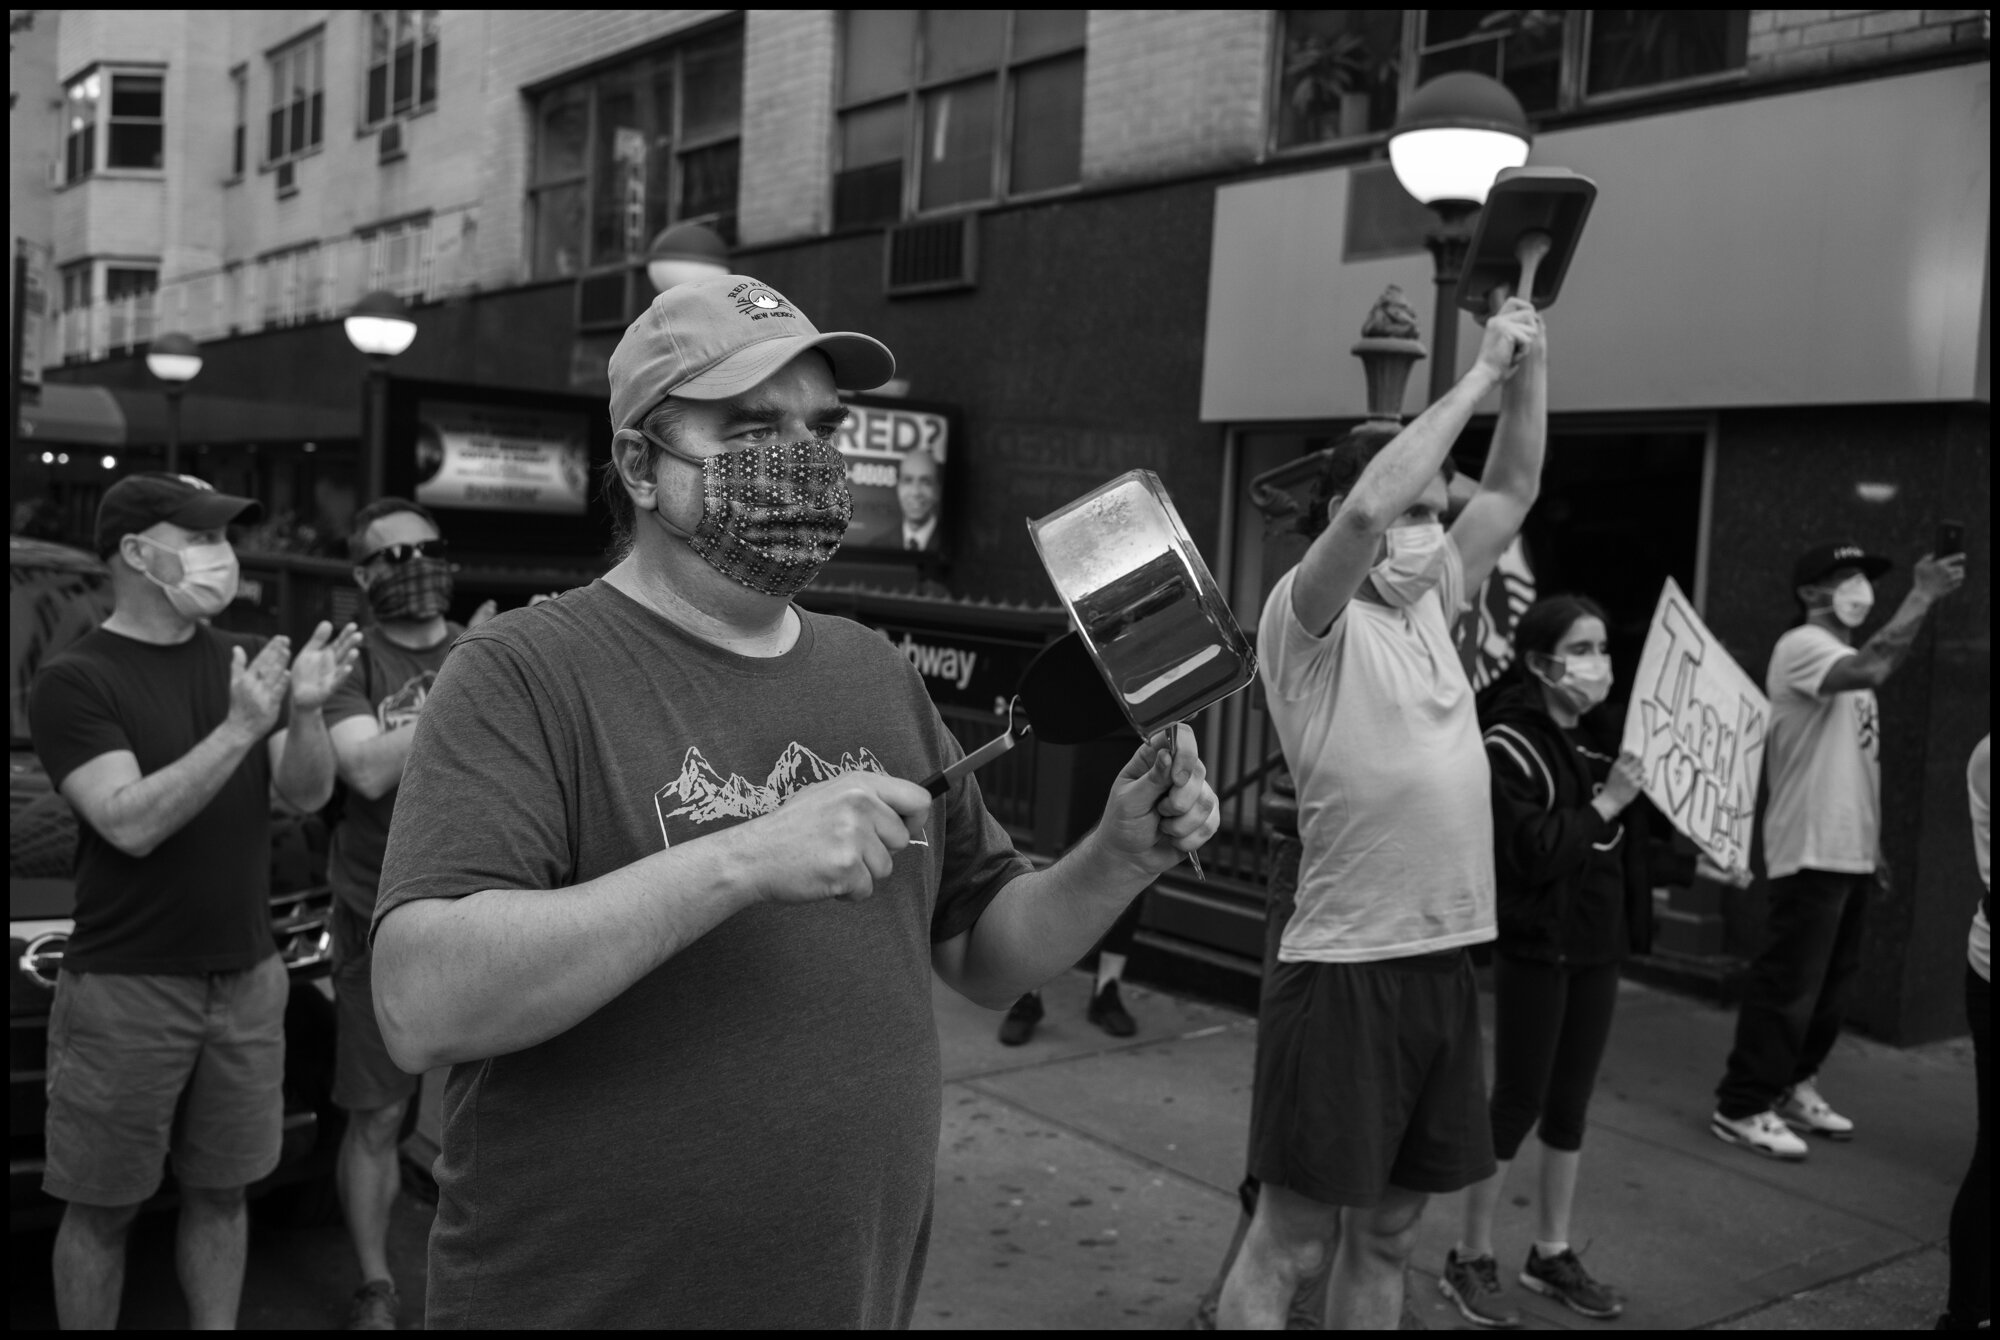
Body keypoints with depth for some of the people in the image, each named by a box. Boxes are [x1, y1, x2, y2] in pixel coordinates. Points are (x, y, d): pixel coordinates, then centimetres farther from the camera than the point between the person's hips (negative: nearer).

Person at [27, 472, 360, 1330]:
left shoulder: (242, 659, 7)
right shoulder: (75, 681, -7)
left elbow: (308, 793, 0)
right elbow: (132, 823, -18)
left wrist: (304, 713, -19)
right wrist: (241, 728, -26)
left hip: (247, 980, 4)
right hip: (125, 989, -4)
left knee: (220, 1193, 13)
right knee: (101, 1210, 7)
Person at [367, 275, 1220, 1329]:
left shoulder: (875, 675, 4)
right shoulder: (521, 675, -13)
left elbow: (988, 956, 9)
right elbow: (420, 1006, -24)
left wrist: (1118, 860, -9)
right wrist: (738, 861, -30)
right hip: (580, 1298, -5)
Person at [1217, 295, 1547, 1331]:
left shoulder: (1429, 605, 12)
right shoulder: (1308, 622, -9)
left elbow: (1514, 489, 17)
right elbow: (1366, 508, -27)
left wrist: (1531, 363, 4)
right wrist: (1481, 373, -19)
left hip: (1446, 962, 8)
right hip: (1346, 969, -7)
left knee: (1386, 1231, 17)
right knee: (1290, 1240, 2)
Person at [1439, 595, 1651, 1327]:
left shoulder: (1601, 739, 8)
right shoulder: (1509, 745, -13)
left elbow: (1628, 838, 13)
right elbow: (1529, 849, -23)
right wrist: (1603, 806, -21)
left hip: (1596, 946, 7)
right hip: (1536, 949, -6)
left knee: (1571, 1104, 14)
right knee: (1517, 1104, 1)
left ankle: (1551, 1253, 28)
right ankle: (1470, 1260, 15)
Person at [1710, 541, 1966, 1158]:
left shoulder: (1844, 659, 18)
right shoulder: (1801, 646, -12)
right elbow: (1872, 671, -33)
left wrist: (1871, 844, 20)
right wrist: (1922, 595, -30)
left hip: (1850, 852, 10)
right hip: (1811, 851, -10)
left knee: (1832, 984, 15)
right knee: (1788, 985, -6)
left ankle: (1792, 1087, 28)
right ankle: (1741, 1107, 2)